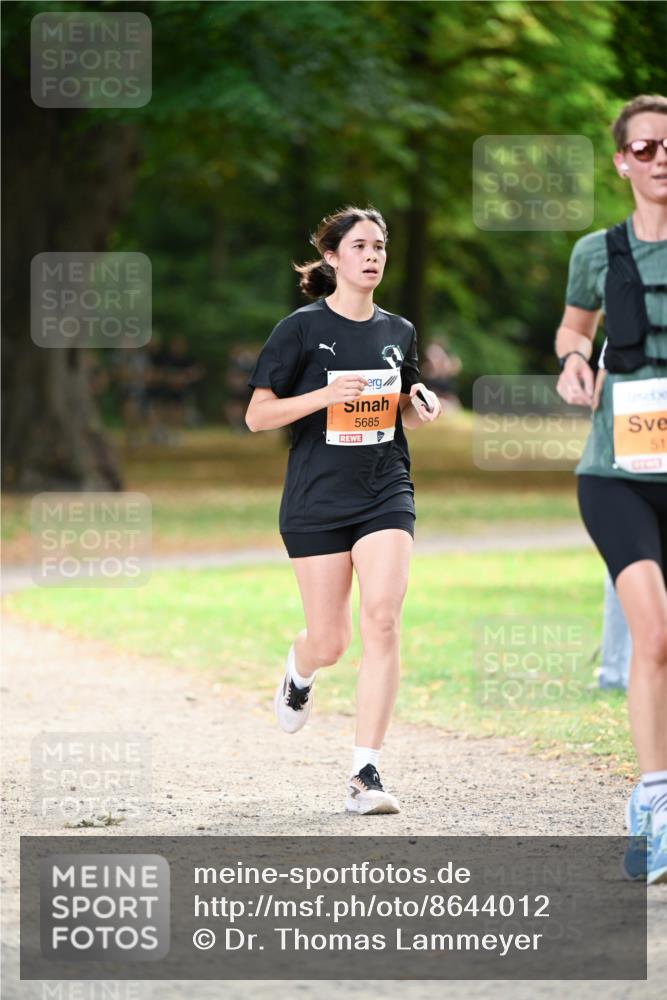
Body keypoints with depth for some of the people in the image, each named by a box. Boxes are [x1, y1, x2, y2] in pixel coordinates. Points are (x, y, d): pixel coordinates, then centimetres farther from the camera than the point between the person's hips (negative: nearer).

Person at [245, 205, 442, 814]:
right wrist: (326, 395, -19)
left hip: (386, 495, 2)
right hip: (317, 500, -2)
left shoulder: (398, 331, 10)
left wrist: (420, 404, 0)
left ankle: (366, 773, -14)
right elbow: (257, 416, -6)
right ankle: (299, 672, 43)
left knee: (382, 620, -16)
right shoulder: (302, 329, -4)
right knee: (330, 641, 2)